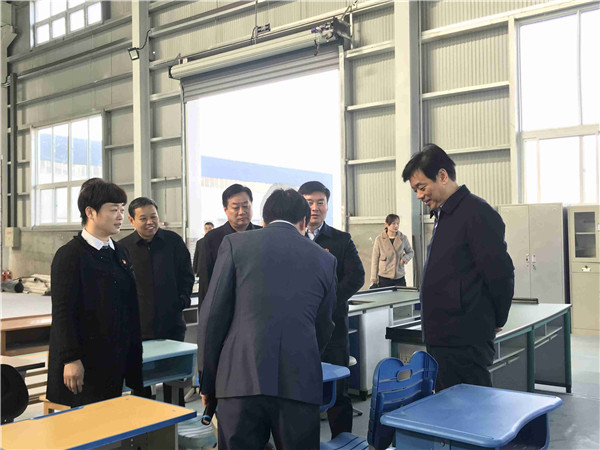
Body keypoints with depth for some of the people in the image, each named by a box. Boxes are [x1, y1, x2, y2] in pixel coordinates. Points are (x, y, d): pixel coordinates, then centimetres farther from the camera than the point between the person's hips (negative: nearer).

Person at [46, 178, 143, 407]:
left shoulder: (120, 252, 12)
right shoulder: (70, 255, -10)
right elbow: (62, 312, -14)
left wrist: (134, 349, 15)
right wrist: (70, 359, -17)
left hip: (115, 359, 7)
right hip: (85, 361, -7)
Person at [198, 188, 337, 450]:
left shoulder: (235, 243, 5)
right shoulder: (325, 259, 12)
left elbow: (212, 316, 1)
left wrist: (207, 380, 9)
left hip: (240, 379, -1)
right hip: (300, 383, 2)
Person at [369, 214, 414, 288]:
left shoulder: (403, 238, 4)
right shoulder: (379, 239, -2)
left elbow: (410, 252, 20)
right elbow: (374, 260, 1)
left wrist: (405, 258, -4)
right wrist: (373, 279, -2)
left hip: (399, 278, 2)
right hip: (384, 279, -2)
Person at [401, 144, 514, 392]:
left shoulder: (477, 213, -14)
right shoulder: (443, 216, 17)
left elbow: (500, 273, -17)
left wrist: (497, 321, -3)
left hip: (464, 344, -9)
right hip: (441, 340, 10)